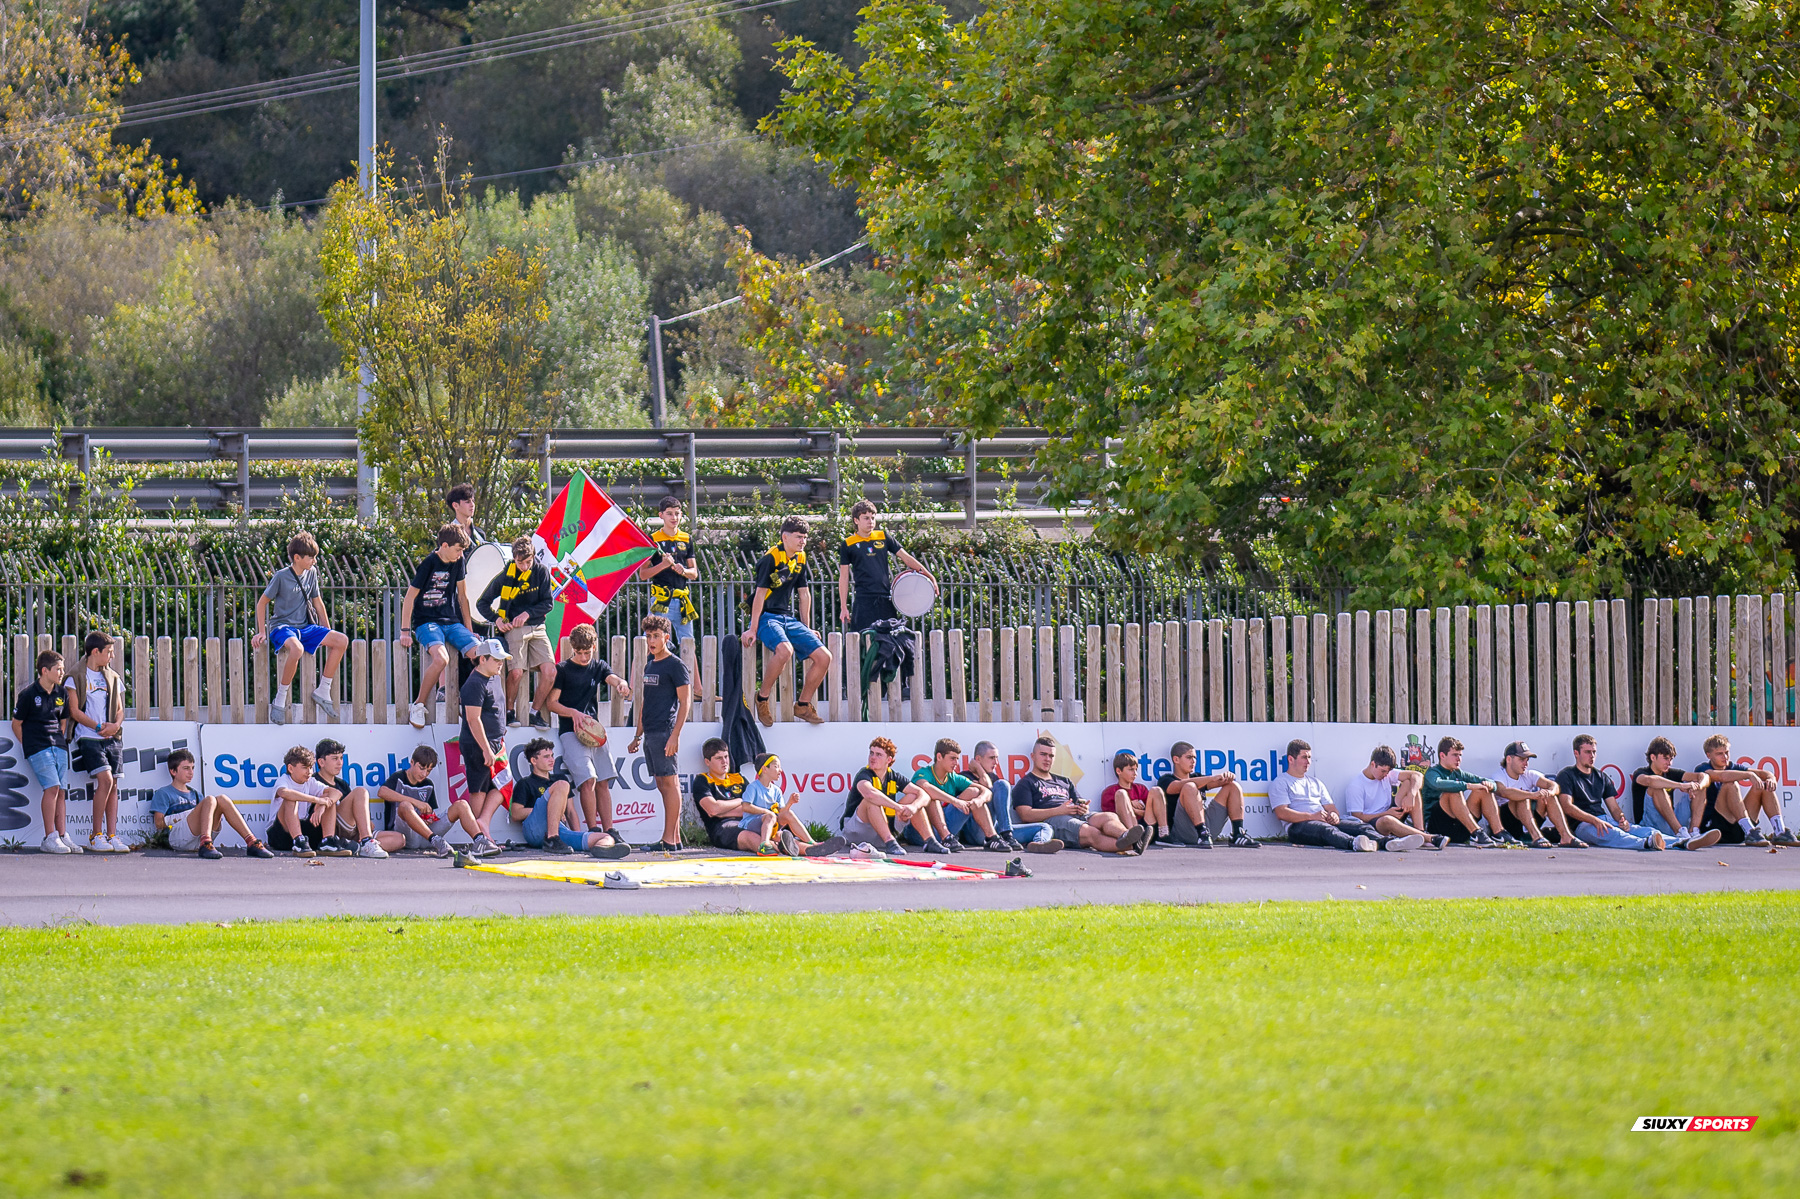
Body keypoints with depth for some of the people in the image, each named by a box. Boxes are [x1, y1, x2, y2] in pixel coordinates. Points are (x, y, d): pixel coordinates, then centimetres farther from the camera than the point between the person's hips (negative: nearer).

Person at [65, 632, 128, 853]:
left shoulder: (113, 678, 18)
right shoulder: (76, 677, 0)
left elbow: (119, 709, 17)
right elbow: (75, 711, -5)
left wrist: (116, 725, -5)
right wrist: (100, 727, -13)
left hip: (113, 738, 6)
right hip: (89, 738, -6)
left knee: (113, 785, -1)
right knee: (105, 779, -19)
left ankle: (112, 836, -1)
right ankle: (95, 834, -12)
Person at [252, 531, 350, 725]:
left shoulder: (311, 573, 7)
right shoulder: (281, 576, -11)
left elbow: (317, 602, 18)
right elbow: (262, 603, -3)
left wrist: (328, 632, 19)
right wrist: (261, 632, -6)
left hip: (305, 627, 7)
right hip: (282, 627, -7)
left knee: (342, 640, -11)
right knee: (297, 649, -40)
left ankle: (323, 691, -3)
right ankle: (280, 700, -27)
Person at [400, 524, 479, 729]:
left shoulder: (458, 562, 7)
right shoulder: (429, 564, -12)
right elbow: (410, 597, -9)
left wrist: (468, 630, 18)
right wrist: (405, 631, -12)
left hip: (452, 621, 6)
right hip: (427, 621, -6)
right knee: (441, 658, -34)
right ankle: (418, 705, -17)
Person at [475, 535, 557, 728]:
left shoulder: (541, 572, 5)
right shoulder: (505, 577, 0)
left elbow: (547, 603, 6)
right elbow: (482, 603, 9)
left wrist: (527, 614, -10)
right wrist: (496, 619, -8)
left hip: (537, 629, 2)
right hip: (514, 629, -2)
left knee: (550, 672, -15)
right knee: (516, 672, -22)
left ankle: (536, 712, 2)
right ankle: (509, 711, 0)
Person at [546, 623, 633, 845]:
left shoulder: (599, 667, 15)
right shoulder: (563, 669, 2)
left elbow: (614, 679, -3)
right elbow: (551, 703, 0)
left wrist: (622, 684, -27)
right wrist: (573, 713, -16)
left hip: (594, 731, 5)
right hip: (570, 732, -5)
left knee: (603, 782, 2)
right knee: (588, 780, -17)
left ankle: (609, 830, 5)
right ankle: (593, 831, -15)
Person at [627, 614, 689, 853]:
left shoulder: (675, 665, -6)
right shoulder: (649, 666, 18)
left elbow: (684, 702, -11)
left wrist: (675, 735, -18)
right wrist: (638, 736, 23)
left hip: (665, 732, -9)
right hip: (650, 733, 9)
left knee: (669, 783, -9)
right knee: (662, 785, 9)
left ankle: (669, 840, -11)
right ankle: (675, 838, 12)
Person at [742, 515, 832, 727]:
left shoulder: (800, 558, 12)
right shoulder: (771, 558, -11)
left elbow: (804, 593, 19)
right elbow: (760, 594, -13)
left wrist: (806, 629, 20)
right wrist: (753, 629, -16)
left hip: (789, 619, 7)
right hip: (767, 618, -7)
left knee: (824, 657, -7)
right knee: (785, 650, -37)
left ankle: (803, 706, 9)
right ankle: (762, 697, -17)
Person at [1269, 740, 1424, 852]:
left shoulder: (1316, 783, 33)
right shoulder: (1280, 783, 11)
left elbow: (1330, 807, 25)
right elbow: (1282, 813, -4)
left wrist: (1333, 815, -3)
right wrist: (1313, 816, -16)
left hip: (1327, 821, 7)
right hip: (1299, 826, -7)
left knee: (1362, 827, -21)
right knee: (1328, 830, -41)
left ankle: (1390, 842, -49)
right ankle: (1353, 843, -73)